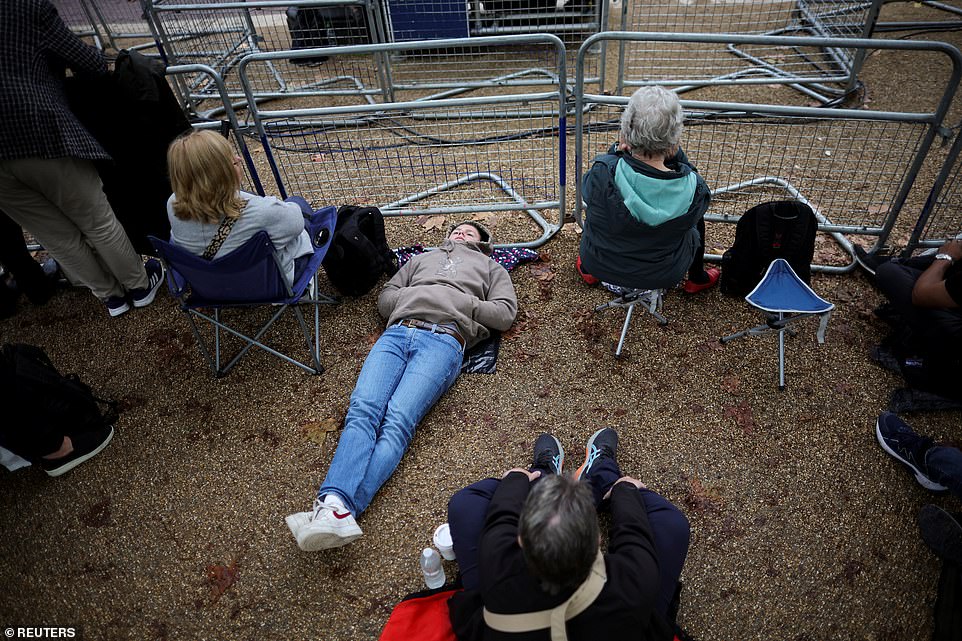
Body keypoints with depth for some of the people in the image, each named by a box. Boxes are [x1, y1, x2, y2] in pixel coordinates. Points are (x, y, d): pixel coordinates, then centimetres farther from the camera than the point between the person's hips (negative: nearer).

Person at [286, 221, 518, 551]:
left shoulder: (490, 268, 33)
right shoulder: (421, 258, 41)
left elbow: (505, 314, 15)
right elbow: (385, 298, 29)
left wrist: (463, 303, 1)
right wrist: (414, 298, 9)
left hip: (443, 340, -3)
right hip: (397, 333, 4)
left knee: (397, 422, -27)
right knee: (362, 410, -25)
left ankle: (339, 507, -42)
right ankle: (334, 504, -41)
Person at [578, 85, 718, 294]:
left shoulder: (603, 173, -33)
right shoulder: (694, 189, -28)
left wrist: (617, 149, -14)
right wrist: (675, 154, -12)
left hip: (600, 265, 0)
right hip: (664, 275, 0)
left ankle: (588, 271, 47)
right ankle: (697, 279, 48)